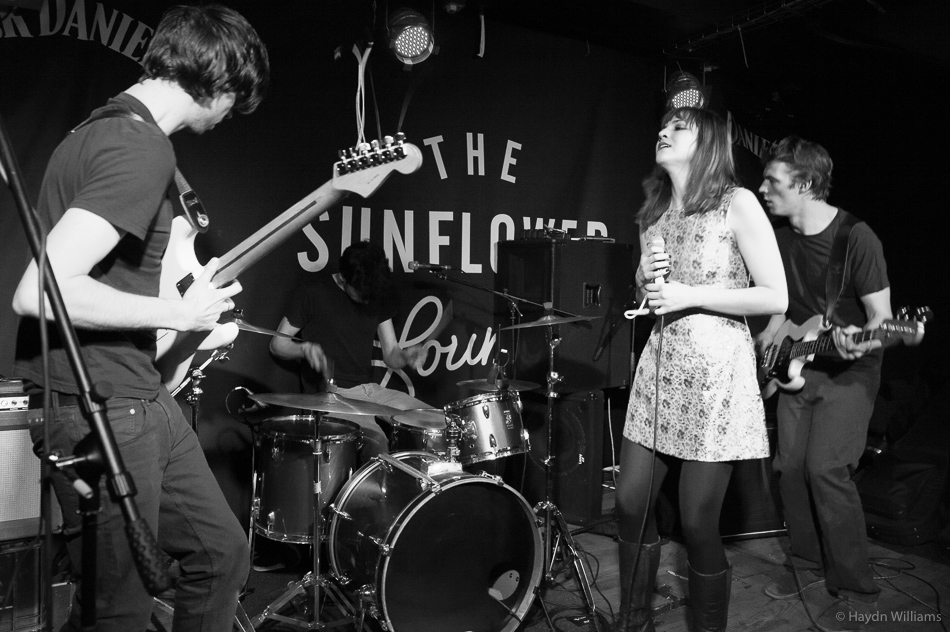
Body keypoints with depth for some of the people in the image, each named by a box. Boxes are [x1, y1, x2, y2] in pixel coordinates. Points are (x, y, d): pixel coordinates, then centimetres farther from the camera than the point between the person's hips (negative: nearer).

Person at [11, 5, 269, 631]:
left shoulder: (106, 125, 12)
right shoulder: (142, 150, -21)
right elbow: (38, 292, -29)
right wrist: (177, 313, -18)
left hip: (141, 396, 10)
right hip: (100, 412, -10)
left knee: (221, 551, 19)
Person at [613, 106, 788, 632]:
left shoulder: (737, 204, -7)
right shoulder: (653, 212, 12)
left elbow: (775, 297, -10)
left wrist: (690, 295, -15)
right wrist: (644, 278, 0)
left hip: (716, 371, -6)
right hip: (660, 363, 6)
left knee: (697, 521, -1)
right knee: (631, 501, 9)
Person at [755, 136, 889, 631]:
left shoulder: (856, 237, -16)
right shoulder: (783, 239, 3)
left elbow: (881, 315, -14)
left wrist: (861, 341, -34)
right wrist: (765, 341, 5)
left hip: (849, 371, -6)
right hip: (798, 367, 6)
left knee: (825, 469, -15)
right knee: (790, 467, 4)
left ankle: (855, 590, 2)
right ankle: (808, 565, 23)